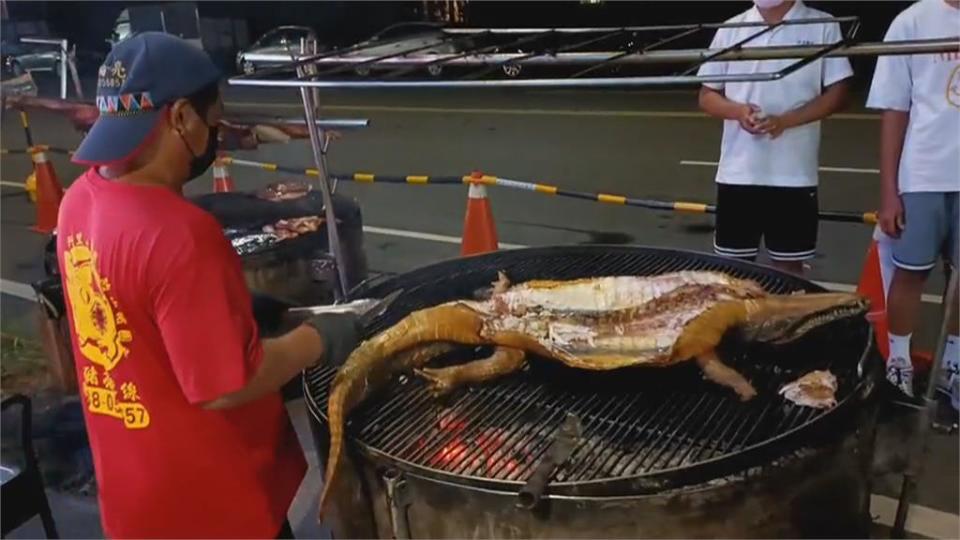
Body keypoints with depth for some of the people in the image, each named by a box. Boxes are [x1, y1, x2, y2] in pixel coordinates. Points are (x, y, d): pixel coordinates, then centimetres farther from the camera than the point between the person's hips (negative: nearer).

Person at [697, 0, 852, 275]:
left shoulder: (823, 27, 0)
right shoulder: (730, 30, 6)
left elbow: (836, 93, -1)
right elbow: (707, 96, 8)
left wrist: (785, 120, -16)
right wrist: (737, 110, -13)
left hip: (794, 174, -1)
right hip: (737, 173, 2)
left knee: (789, 264, 9)